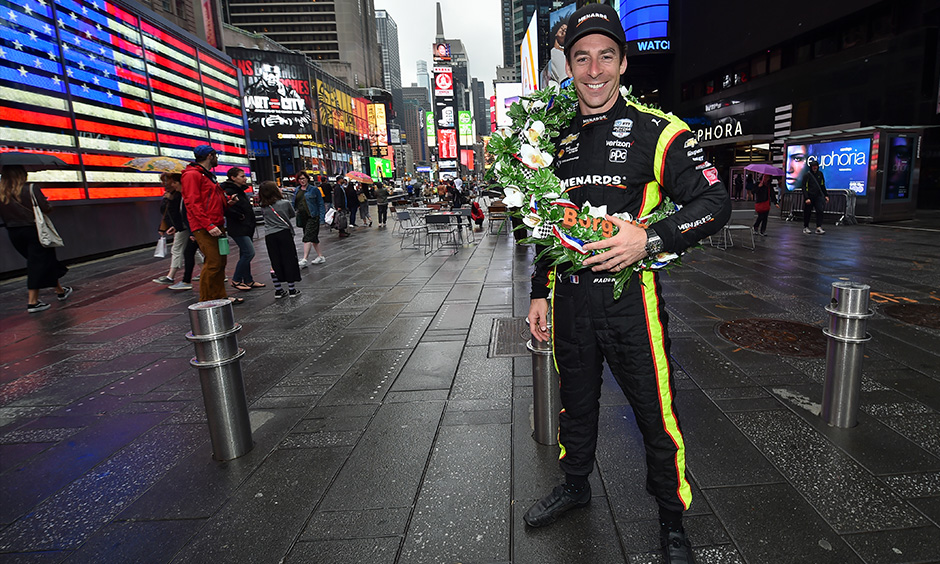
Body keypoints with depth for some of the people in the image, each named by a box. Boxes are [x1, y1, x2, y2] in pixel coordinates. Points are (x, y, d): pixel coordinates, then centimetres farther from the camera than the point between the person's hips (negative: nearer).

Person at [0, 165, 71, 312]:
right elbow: (46, 209, -13)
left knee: (41, 263, 17)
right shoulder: (31, 189, -14)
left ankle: (60, 290, 26)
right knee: (38, 264, 3)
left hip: (13, 233, 5)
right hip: (34, 231, -5)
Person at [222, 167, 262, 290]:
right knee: (249, 252, -12)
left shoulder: (240, 190, 16)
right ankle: (236, 280, -1)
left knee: (245, 254, 13)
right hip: (237, 229, -10)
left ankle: (248, 280, 20)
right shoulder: (229, 191, -14)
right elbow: (226, 209, -24)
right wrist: (239, 216, -17)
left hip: (247, 228, 10)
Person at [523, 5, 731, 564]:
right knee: (576, 403, 20)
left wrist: (649, 238, -22)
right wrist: (540, 293, 14)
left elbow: (715, 203, -7)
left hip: (630, 297, -4)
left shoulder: (656, 130, -4)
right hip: (569, 299, 4)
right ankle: (576, 486, 44)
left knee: (658, 417, 6)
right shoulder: (557, 139, 10)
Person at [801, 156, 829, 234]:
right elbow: (803, 187, -8)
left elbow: (822, 186, 21)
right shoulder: (807, 175, -5)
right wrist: (806, 198, -16)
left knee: (820, 211, -11)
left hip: (818, 196, 4)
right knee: (807, 213, 4)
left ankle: (819, 228, -16)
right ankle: (805, 227, 20)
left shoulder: (820, 174, 11)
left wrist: (826, 195, 16)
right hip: (809, 197, -4)